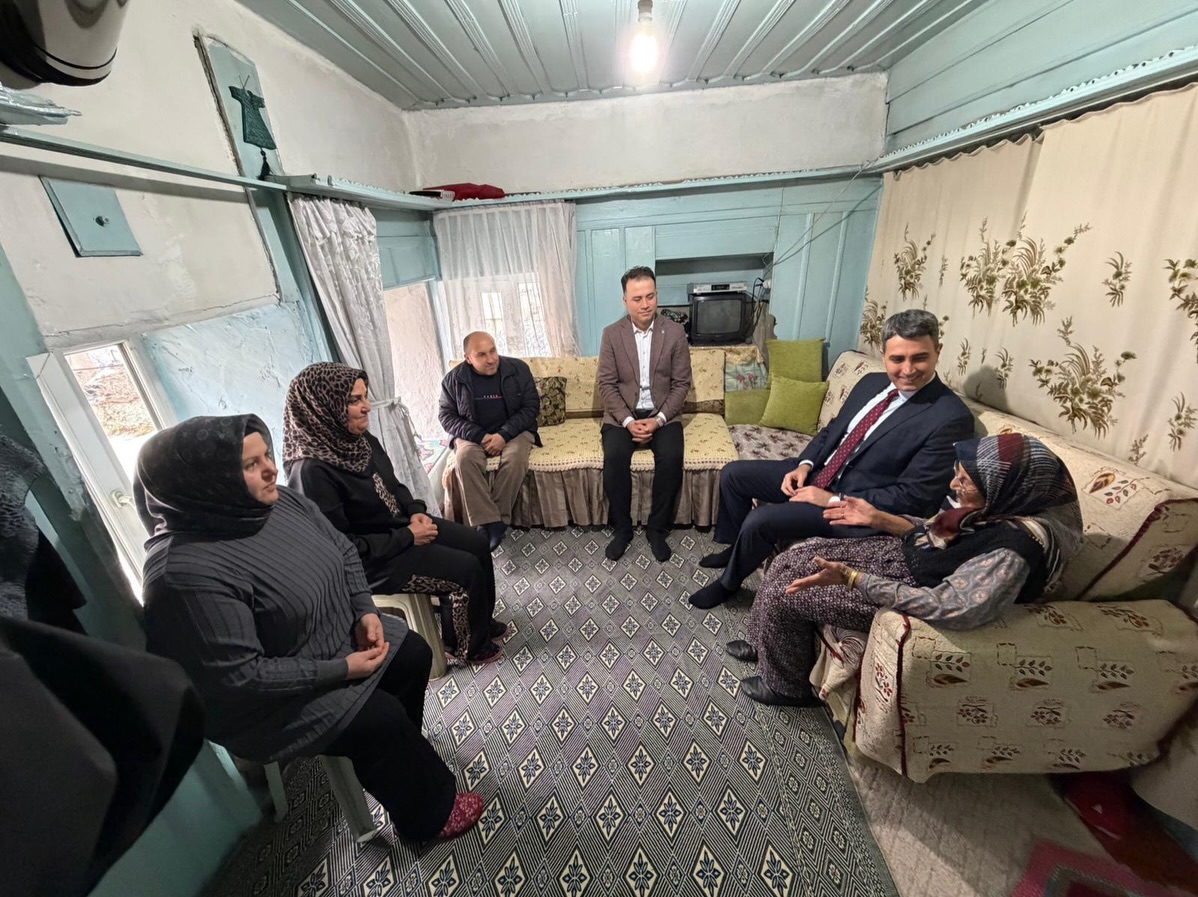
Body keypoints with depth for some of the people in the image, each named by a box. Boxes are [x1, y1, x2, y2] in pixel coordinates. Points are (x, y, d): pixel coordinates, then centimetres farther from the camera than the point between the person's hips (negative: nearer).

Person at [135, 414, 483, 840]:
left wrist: (365, 611, -10)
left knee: (413, 654, 4)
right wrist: (341, 671, -23)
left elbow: (343, 551, 2)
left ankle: (398, 759, 30)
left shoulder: (281, 500, -10)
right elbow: (242, 677, -28)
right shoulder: (186, 573, -32)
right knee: (379, 719, -15)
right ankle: (430, 813, 14)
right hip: (265, 697, -7)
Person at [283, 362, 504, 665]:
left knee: (477, 543, 3)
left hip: (397, 524, 8)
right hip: (369, 560, -8)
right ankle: (466, 646, 15)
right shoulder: (312, 470, -29)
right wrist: (407, 537, -21)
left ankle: (481, 620, 24)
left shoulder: (358, 437, -3)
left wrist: (415, 512, -5)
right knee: (466, 569, -12)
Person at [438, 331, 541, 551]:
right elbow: (446, 415, -1)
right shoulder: (454, 379, -4)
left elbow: (531, 406, -6)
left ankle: (495, 520, -23)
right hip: (473, 434, 1)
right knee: (465, 459, -31)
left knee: (515, 457, -32)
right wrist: (480, 436, -16)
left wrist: (504, 435, -19)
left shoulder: (518, 369, -6)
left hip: (513, 431, 0)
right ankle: (488, 522, -29)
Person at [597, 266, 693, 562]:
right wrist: (628, 421, -16)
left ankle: (657, 528, -7)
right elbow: (606, 383, -3)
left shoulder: (675, 332, 0)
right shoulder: (611, 334, 0)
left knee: (671, 457, -28)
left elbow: (682, 383, -1)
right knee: (614, 458, -28)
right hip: (622, 415, 0)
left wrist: (658, 419, -15)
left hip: (662, 414, 0)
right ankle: (622, 528, -7)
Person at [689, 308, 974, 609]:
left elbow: (913, 497, -19)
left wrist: (833, 500, -20)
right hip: (818, 475, 8)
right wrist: (804, 465, -5)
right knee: (733, 474, 4)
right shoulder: (872, 382, 4)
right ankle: (735, 548, 26)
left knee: (760, 520, -23)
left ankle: (729, 582, 7)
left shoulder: (951, 418, -18)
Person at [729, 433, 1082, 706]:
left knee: (783, 595, -6)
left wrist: (850, 578, -34)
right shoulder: (1008, 502, -6)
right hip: (903, 555, 8)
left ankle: (788, 685, 22)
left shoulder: (1013, 548, -32)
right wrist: (877, 517, 1)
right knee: (792, 560, 5)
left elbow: (946, 607, -33)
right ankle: (769, 644, 29)